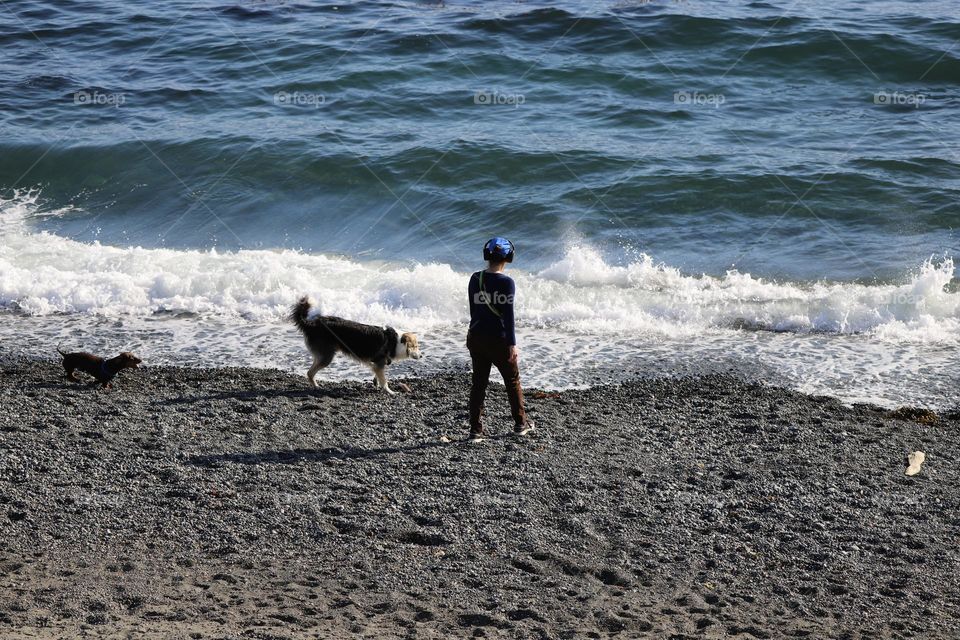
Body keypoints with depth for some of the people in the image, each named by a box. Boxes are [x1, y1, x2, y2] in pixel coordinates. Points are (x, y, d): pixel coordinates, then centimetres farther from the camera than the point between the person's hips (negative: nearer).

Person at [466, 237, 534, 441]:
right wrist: (512, 344, -10)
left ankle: (476, 429, 6)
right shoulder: (506, 282, -14)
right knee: (512, 380, 14)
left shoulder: (475, 279, 1)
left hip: (476, 337, 4)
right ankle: (520, 423, 25)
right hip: (498, 339, -4)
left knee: (479, 382, 8)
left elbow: (473, 310, 9)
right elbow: (508, 315, -14)